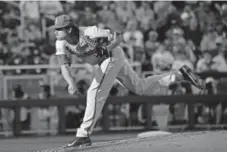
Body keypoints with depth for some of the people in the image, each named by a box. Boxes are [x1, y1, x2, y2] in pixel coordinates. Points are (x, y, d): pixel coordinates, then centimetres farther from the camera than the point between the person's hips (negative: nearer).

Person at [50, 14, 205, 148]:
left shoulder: (89, 32, -32)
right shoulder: (61, 43, -17)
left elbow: (119, 36, -23)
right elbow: (64, 67, -27)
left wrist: (106, 49, -39)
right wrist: (71, 83, -46)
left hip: (113, 56, -8)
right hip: (104, 62, 8)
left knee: (95, 92, -20)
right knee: (142, 88, 17)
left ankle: (84, 135, -17)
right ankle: (180, 75, 26)